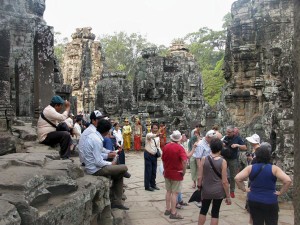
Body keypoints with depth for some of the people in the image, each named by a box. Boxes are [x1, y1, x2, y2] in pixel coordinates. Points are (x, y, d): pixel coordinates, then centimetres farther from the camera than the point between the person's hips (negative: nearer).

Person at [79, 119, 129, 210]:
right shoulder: (97, 140, -24)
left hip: (89, 166, 10)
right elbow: (98, 162, -24)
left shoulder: (91, 134, 3)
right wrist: (110, 164, -8)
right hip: (95, 169, -10)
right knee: (124, 168, -8)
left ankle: (116, 201, 18)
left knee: (119, 174, 15)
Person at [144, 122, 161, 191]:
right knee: (148, 171, -2)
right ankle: (147, 186, 8)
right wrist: (156, 135, -59)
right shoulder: (149, 135, -13)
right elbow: (150, 136, -39)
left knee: (154, 171, 14)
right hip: (148, 155, -6)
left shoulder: (158, 137, 8)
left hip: (154, 155, 6)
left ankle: (153, 184, 29)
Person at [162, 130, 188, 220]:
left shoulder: (166, 147, 0)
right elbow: (184, 161, -27)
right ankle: (173, 213, 5)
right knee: (174, 193, 1)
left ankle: (168, 209, 26)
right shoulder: (179, 148, -17)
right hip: (177, 173, -5)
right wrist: (184, 171, -14)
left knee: (168, 191, 18)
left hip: (167, 172, 6)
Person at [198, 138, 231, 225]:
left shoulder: (204, 159, -9)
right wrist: (228, 196, -1)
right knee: (215, 213, 9)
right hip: (218, 192, -1)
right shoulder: (223, 161, -13)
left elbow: (200, 177, -6)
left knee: (203, 210, 19)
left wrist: (199, 187, 10)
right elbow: (224, 181, -11)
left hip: (206, 191, 2)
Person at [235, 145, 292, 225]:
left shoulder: (250, 168, -3)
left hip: (254, 201, 2)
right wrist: (280, 192, -7)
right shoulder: (274, 169, -9)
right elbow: (288, 180, -18)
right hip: (270, 202, -2)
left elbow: (237, 178, -10)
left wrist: (244, 189, 1)